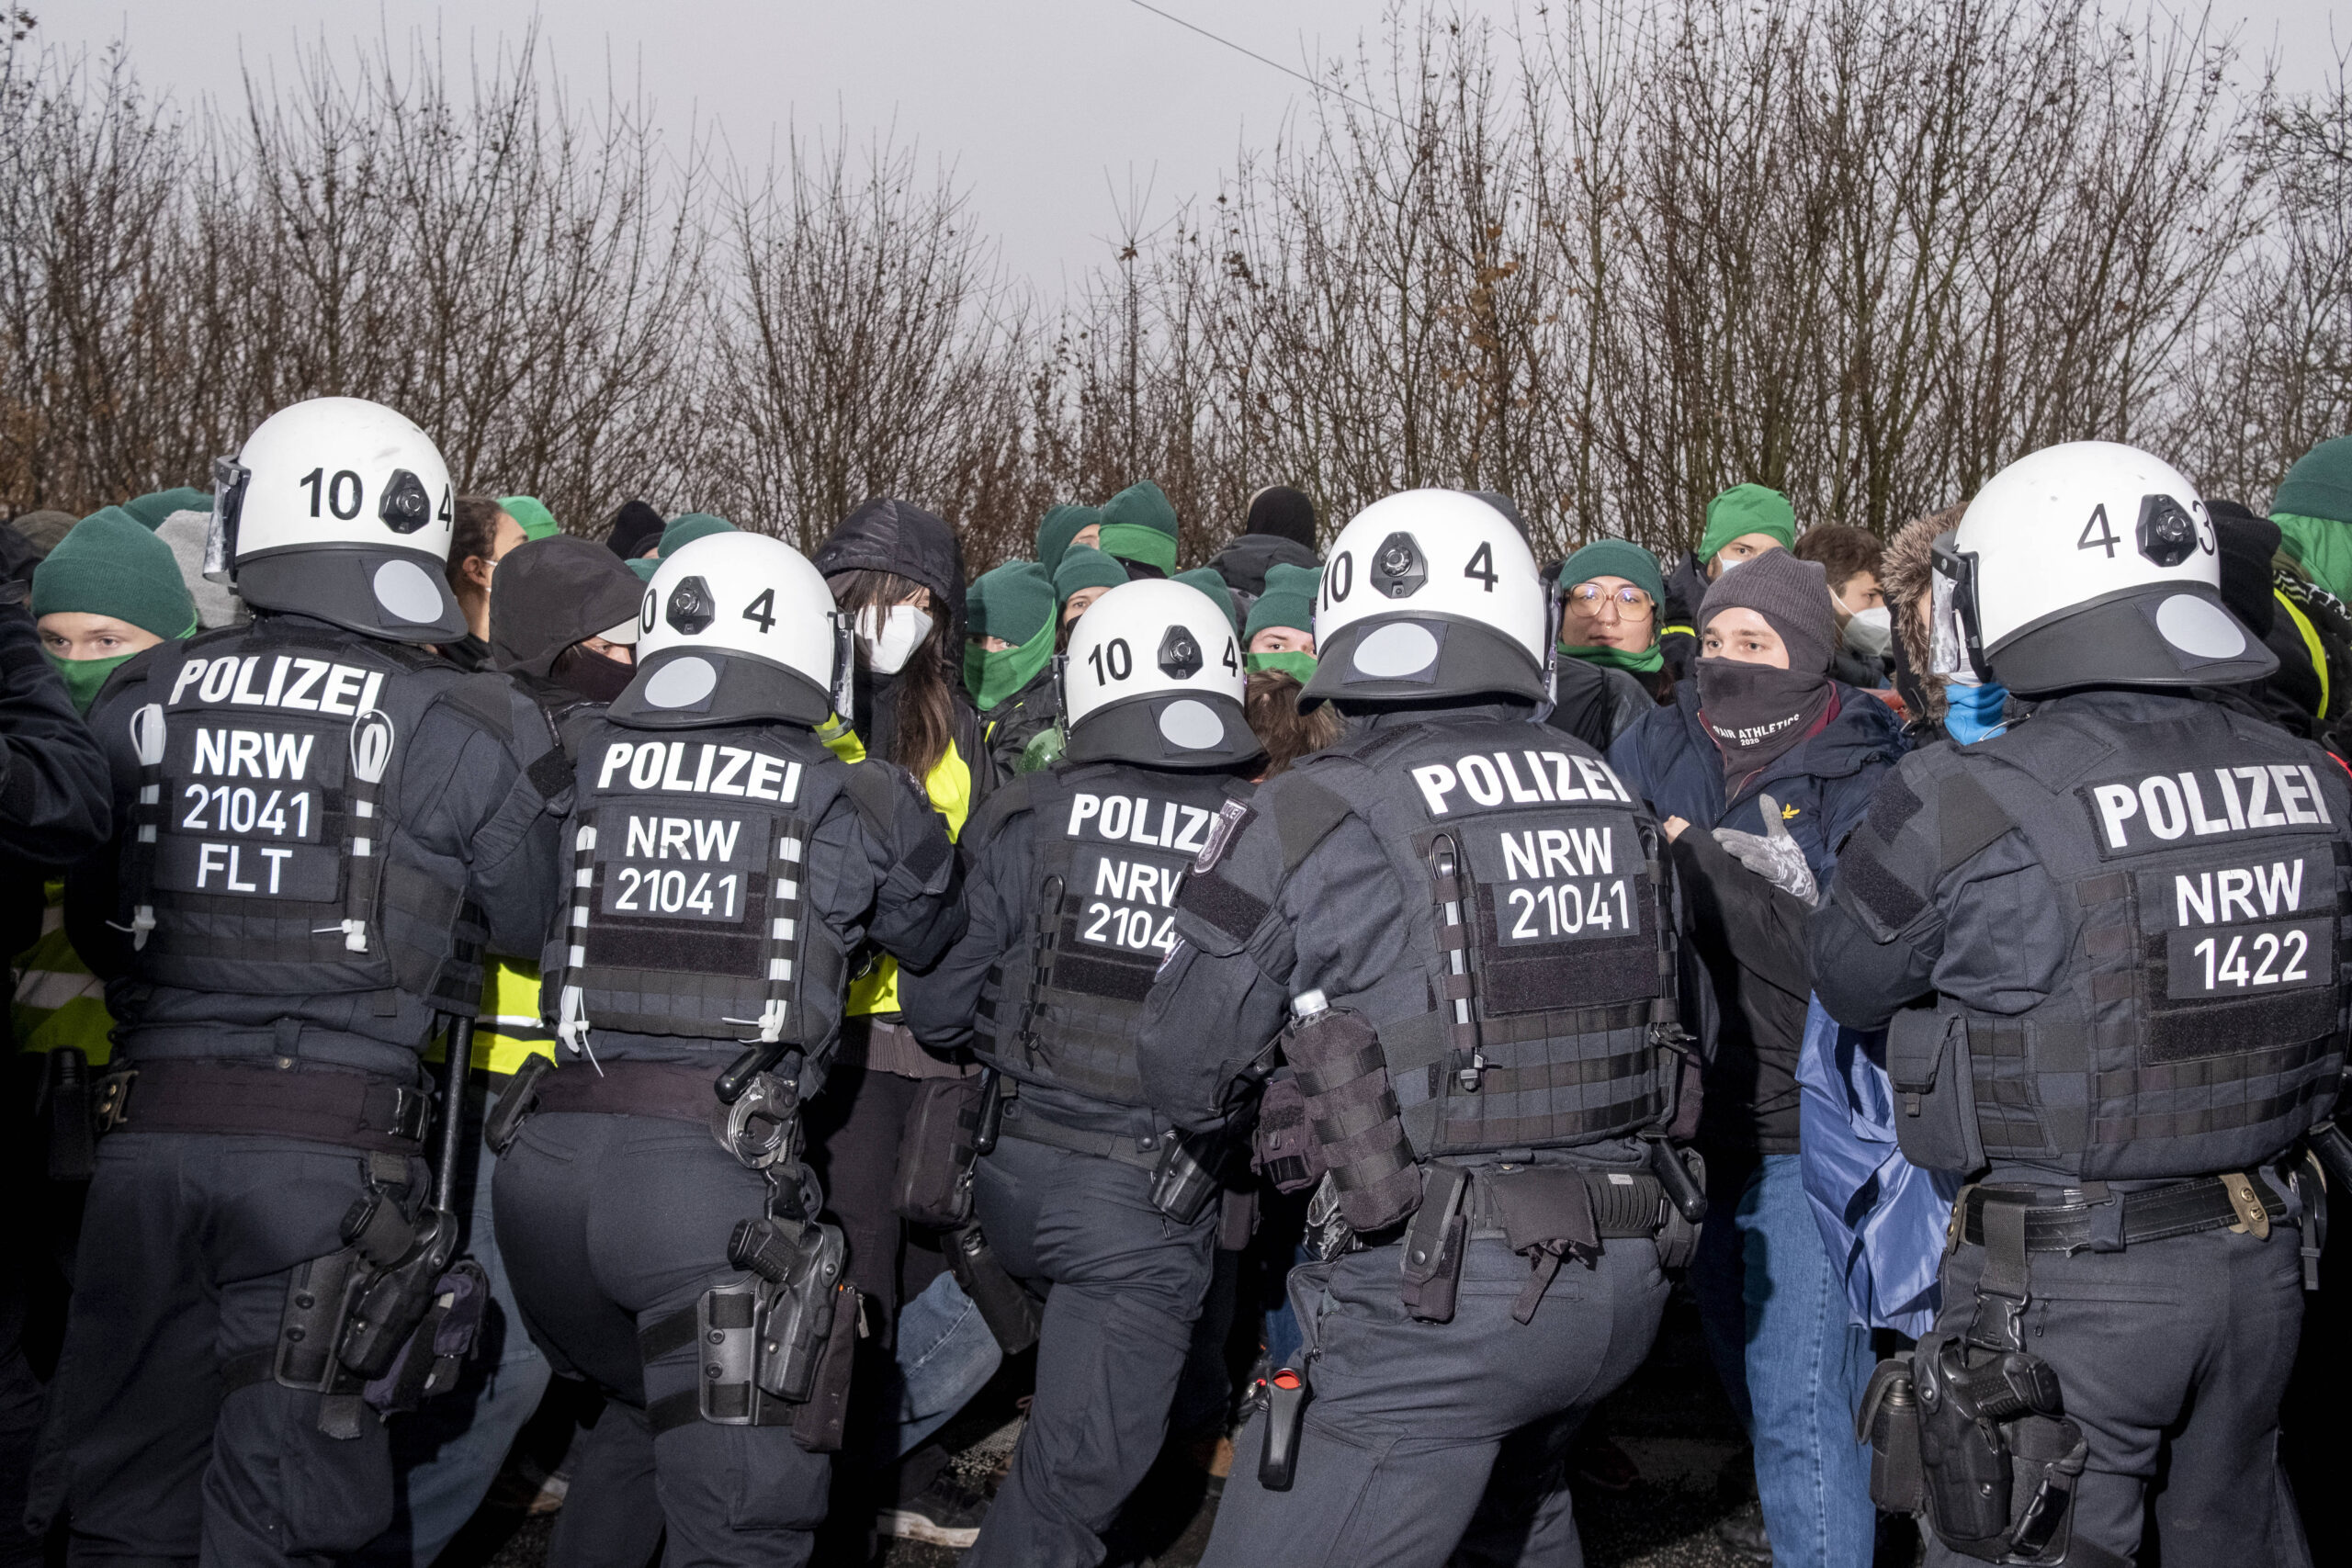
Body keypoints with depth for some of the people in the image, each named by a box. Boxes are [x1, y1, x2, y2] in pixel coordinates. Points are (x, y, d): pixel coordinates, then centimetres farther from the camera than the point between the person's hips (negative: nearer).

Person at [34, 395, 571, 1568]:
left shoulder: (137, 703, 4)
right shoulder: (462, 726, -6)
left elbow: (94, 926, 13)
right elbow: (539, 926, 5)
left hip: (148, 1132, 3)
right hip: (335, 1151, -3)